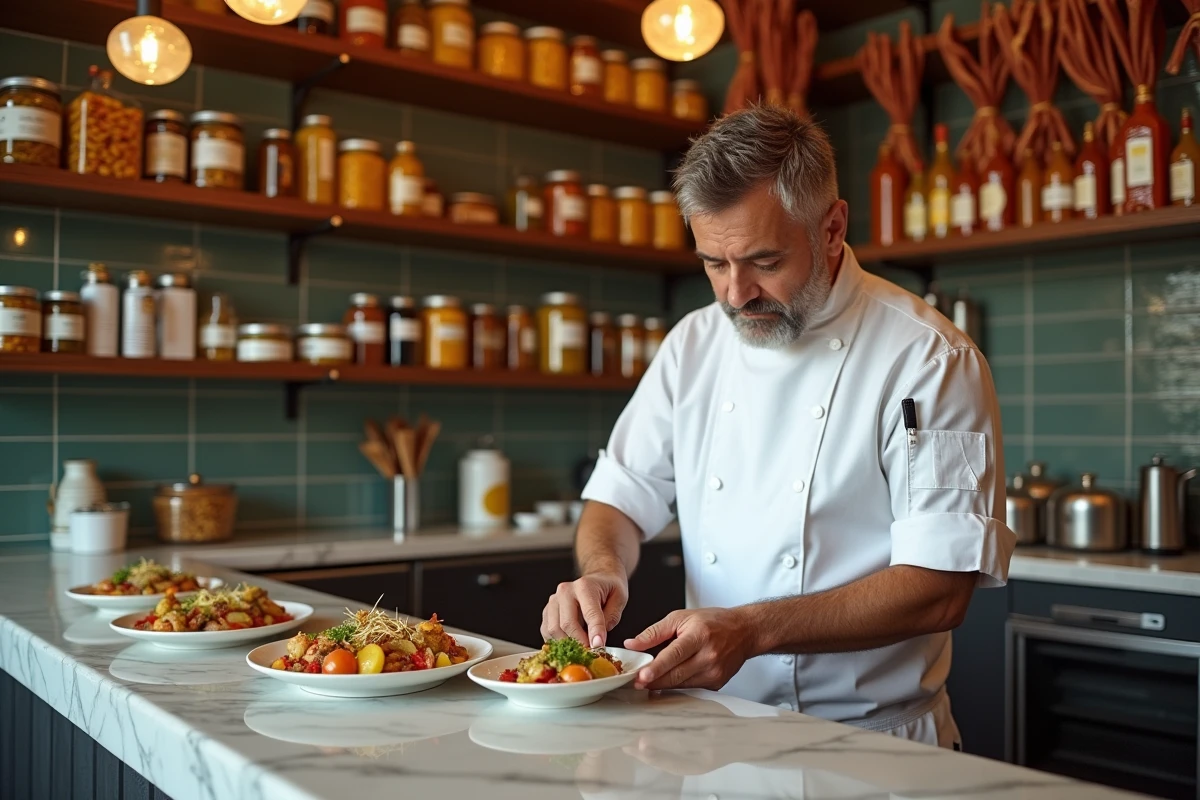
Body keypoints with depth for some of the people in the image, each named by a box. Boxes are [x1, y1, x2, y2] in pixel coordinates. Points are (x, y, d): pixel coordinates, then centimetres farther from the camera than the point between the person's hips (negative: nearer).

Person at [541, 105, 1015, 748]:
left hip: (870, 738, -3)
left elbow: (939, 588, -15)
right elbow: (620, 497, 11)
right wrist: (604, 570, -12)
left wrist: (752, 629, -26)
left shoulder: (929, 359, -10)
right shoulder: (693, 344, 6)